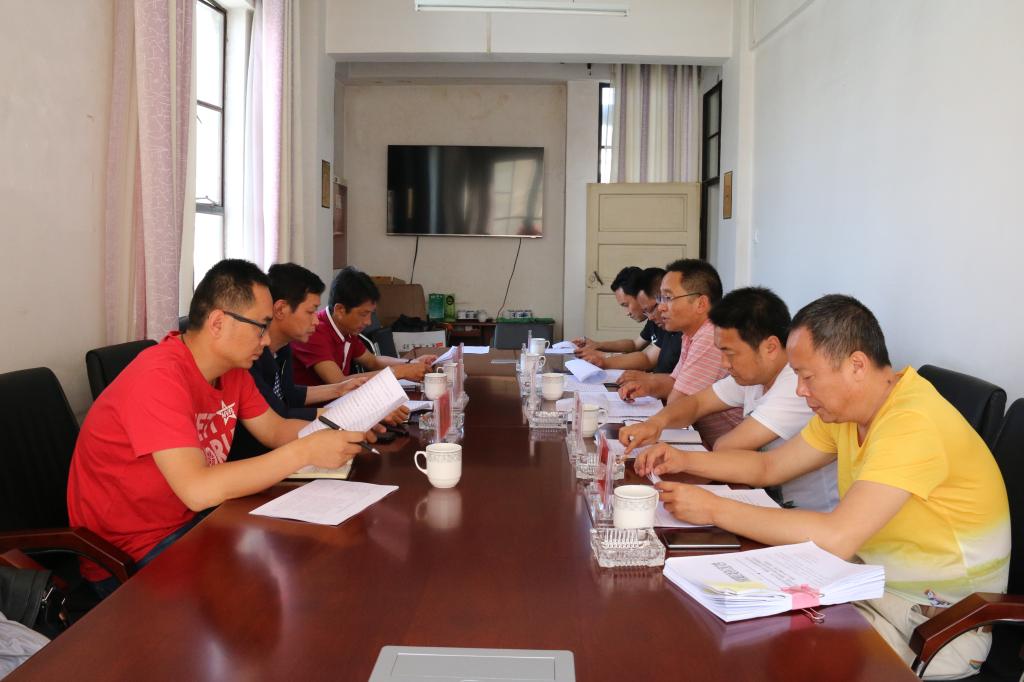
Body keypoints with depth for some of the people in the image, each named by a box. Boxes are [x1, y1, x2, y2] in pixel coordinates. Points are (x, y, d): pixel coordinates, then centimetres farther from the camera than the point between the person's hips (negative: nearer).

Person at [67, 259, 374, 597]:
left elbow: (276, 430, 10)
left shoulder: (232, 368, 0)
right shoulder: (159, 377, -28)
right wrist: (305, 451, -32)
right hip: (128, 557, -8)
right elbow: (197, 489, -36)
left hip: (192, 520, 8)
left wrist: (345, 429, -9)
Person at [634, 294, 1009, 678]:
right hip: (874, 581, 8)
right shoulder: (845, 407, 0)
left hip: (938, 624, -8)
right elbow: (769, 467, 11)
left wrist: (714, 509, -29)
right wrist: (685, 460, -4)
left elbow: (835, 538, -36)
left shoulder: (912, 422, -28)